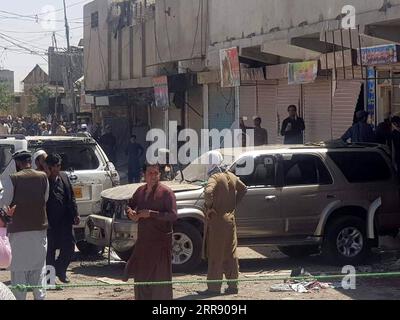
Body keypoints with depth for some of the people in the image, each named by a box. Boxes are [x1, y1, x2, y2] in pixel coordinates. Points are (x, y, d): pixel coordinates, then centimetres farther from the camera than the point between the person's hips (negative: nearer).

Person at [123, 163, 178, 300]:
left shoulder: (166, 192, -10)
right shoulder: (140, 191, 9)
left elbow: (173, 215, -17)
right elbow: (130, 205, 23)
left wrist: (151, 214, -21)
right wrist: (130, 212, -1)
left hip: (161, 242, -6)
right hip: (143, 241, 6)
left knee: (160, 276, -3)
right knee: (141, 275, 14)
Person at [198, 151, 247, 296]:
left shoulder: (215, 178, -15)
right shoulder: (231, 176, 9)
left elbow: (208, 192, -34)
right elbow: (243, 189, 22)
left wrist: (208, 207, -19)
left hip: (217, 222, -8)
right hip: (230, 220, 8)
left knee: (215, 256, -2)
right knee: (230, 255, 12)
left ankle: (214, 288, 1)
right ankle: (233, 286, 17)